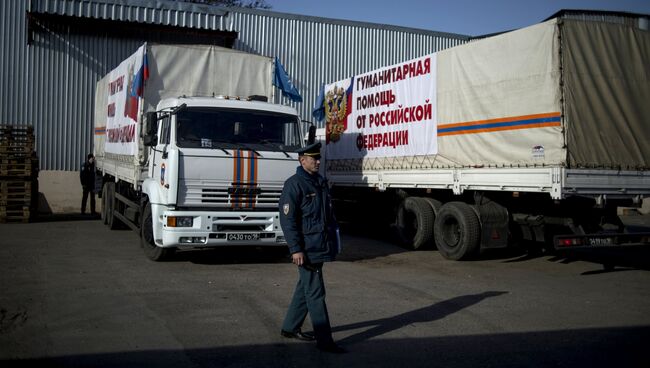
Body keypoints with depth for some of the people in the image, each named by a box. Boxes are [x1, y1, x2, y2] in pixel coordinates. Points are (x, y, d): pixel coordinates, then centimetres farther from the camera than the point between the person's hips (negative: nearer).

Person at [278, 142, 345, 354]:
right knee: (315, 293, -5)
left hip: (320, 246, 9)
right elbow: (287, 219, -16)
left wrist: (334, 239, 17)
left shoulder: (321, 182, 13)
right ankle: (324, 340, 1)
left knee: (305, 289, 17)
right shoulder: (294, 185, -12)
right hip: (307, 249, -8)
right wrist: (296, 249, -20)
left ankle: (290, 328, 31)